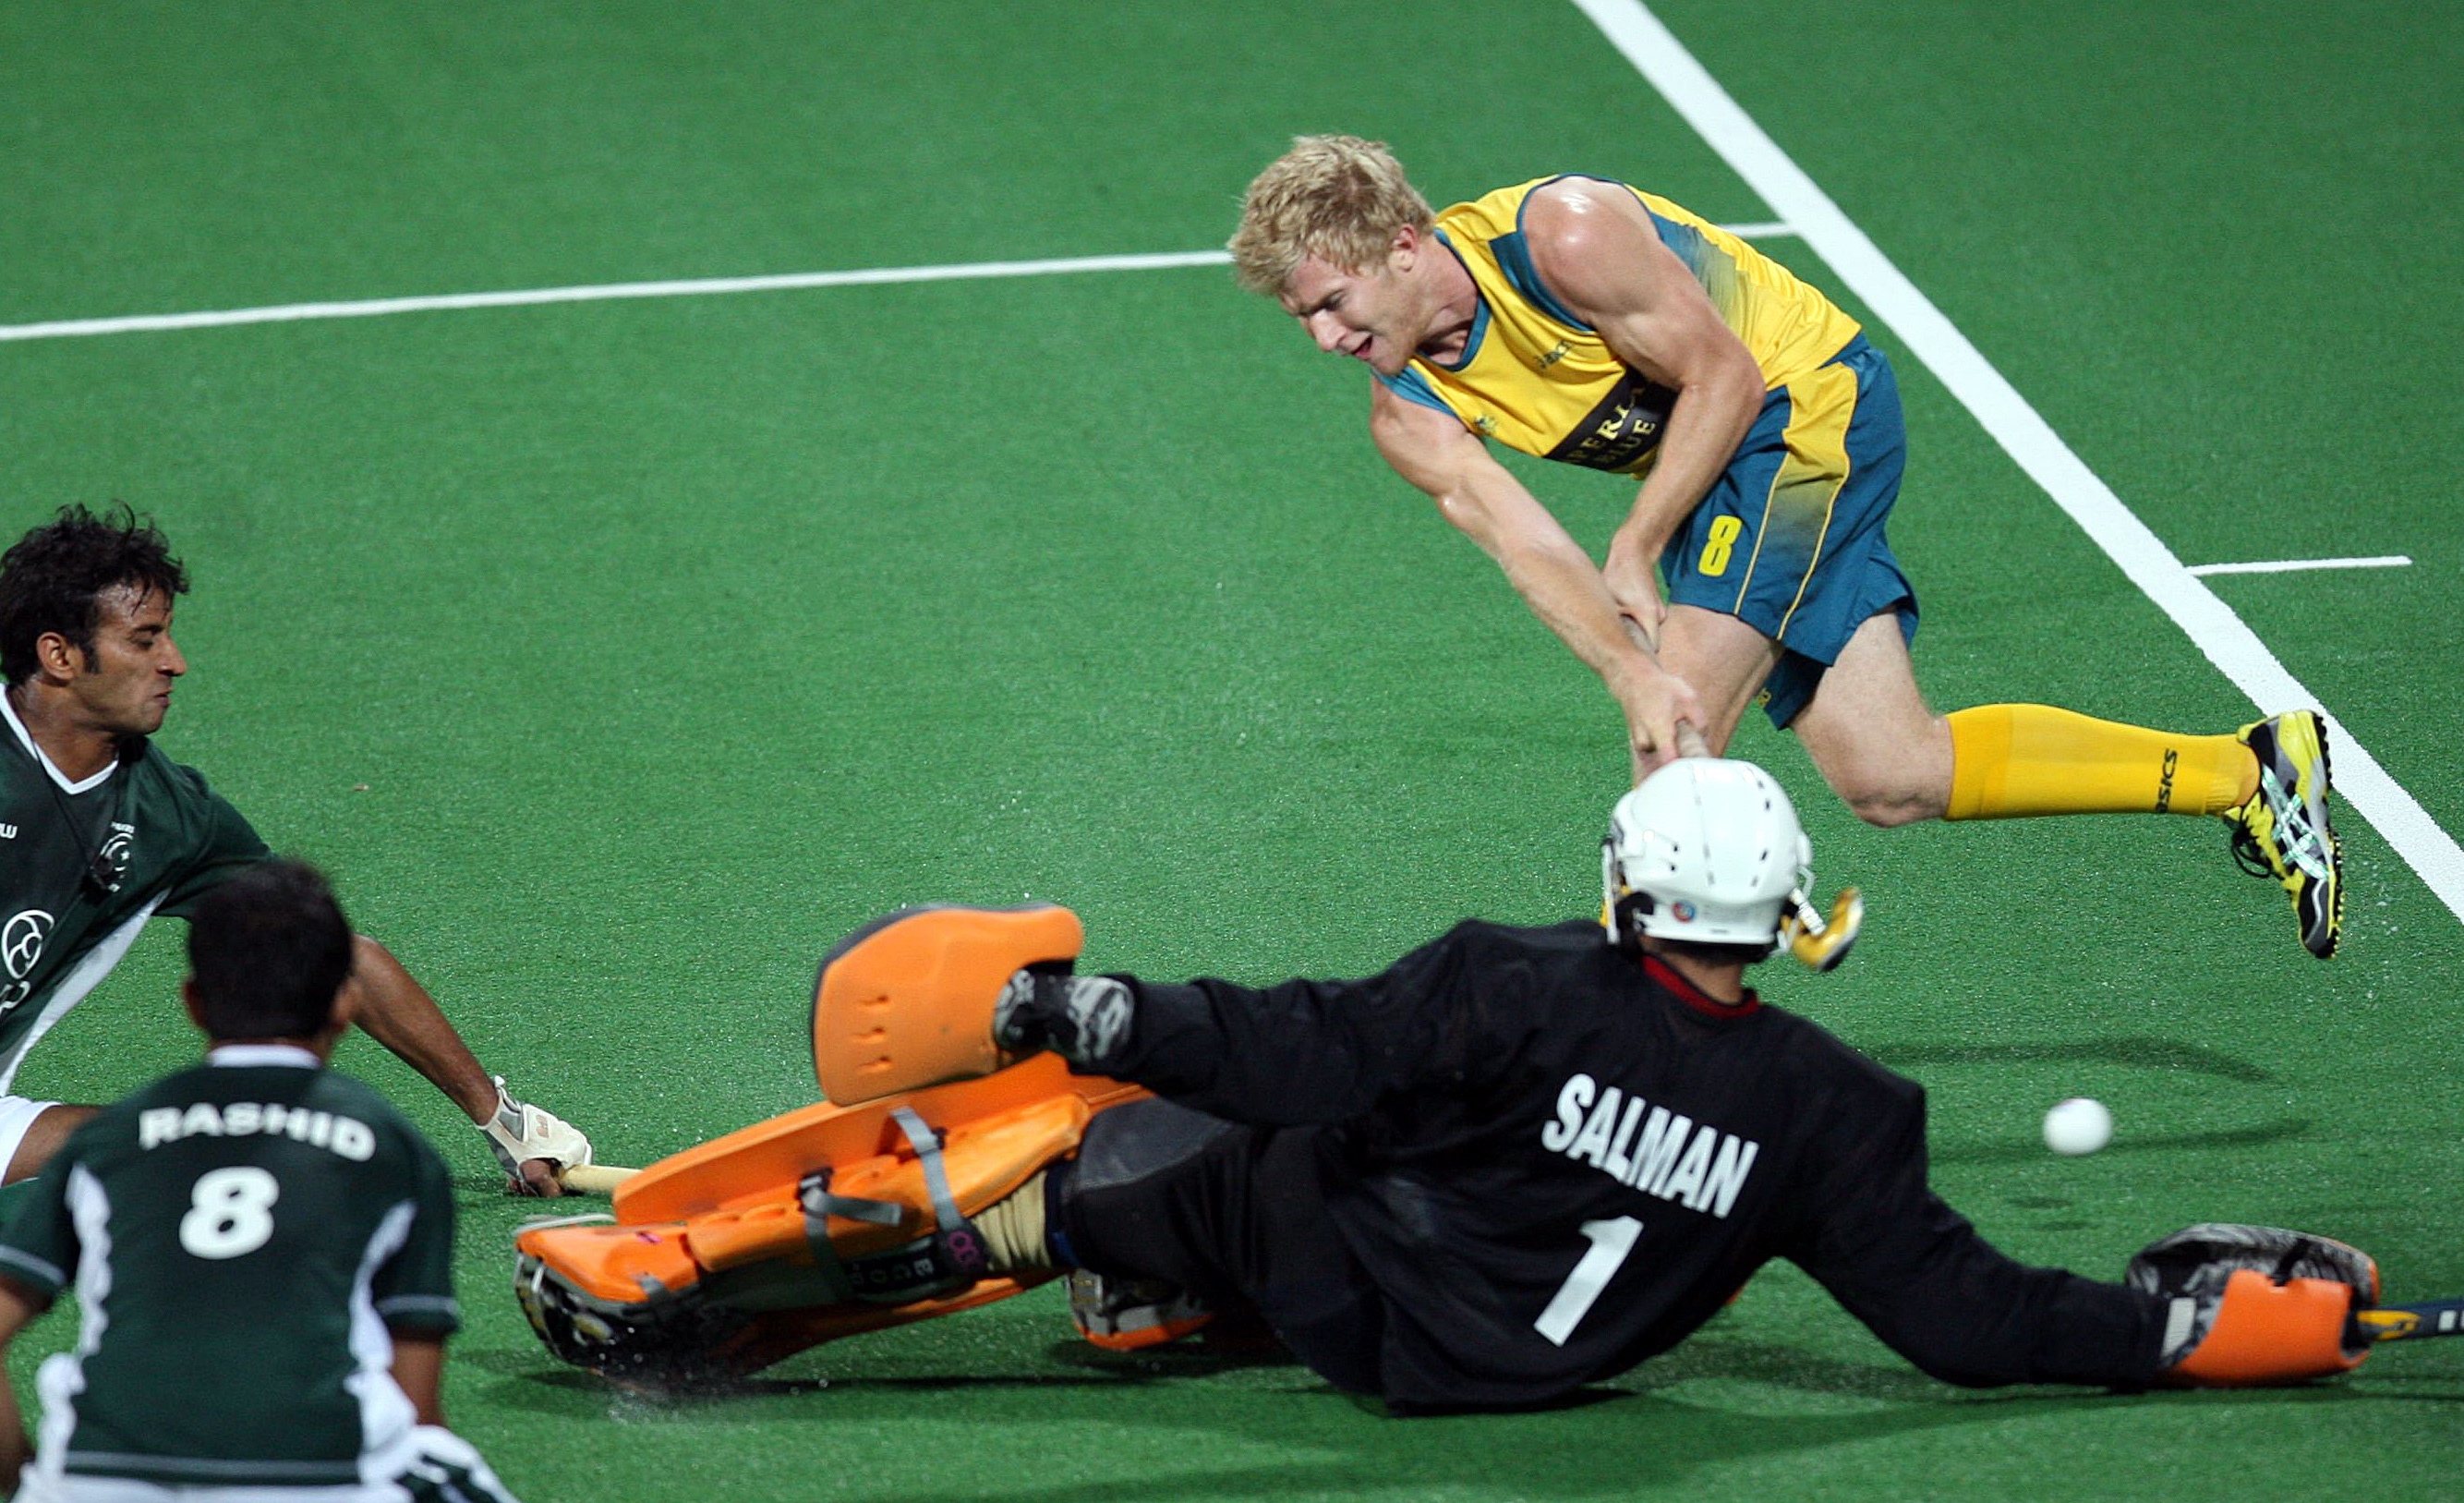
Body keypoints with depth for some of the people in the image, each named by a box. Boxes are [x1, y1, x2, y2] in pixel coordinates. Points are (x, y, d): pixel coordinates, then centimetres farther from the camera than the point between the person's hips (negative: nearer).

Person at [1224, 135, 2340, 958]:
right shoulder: (1408, 415, -6)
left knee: (1686, 722, -23)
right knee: (1889, 778, 4)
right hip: (1718, 472, 8)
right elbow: (1522, 544, -16)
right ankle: (2241, 771, 11)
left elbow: (1725, 378, -20)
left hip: (1805, 399, -8)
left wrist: (1638, 549, -22)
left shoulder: (1560, 237, -27)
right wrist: (1632, 672, -32)